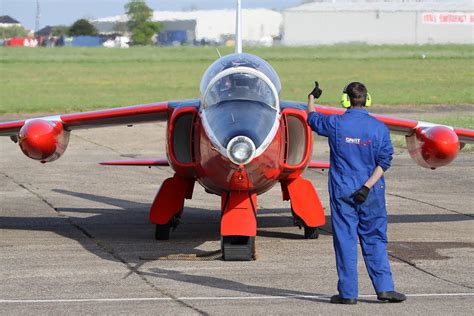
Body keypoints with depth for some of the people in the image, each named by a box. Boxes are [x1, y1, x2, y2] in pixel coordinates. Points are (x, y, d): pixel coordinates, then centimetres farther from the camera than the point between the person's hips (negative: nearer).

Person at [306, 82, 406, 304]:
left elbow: (313, 119, 16)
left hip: (342, 192, -1)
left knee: (345, 241, 3)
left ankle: (348, 293, 4)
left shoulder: (336, 124, -5)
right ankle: (384, 288, 4)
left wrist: (311, 98, 34)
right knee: (374, 240, 8)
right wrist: (367, 187, -10)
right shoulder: (379, 128, -4)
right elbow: (384, 162, -8)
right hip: (371, 194, 1)